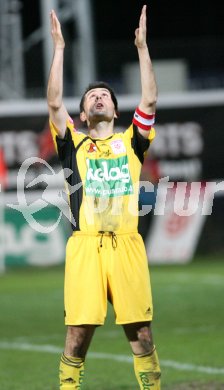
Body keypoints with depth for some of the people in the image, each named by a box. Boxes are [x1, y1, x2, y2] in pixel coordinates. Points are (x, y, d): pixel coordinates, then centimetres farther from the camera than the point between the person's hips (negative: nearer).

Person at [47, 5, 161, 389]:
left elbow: (149, 101, 6)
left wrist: (142, 47, 6)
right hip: (85, 245, 0)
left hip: (127, 245, 0)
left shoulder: (130, 141, 16)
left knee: (142, 336, 0)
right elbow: (54, 103, 5)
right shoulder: (74, 144, 16)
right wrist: (59, 48, 5)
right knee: (77, 336, -2)